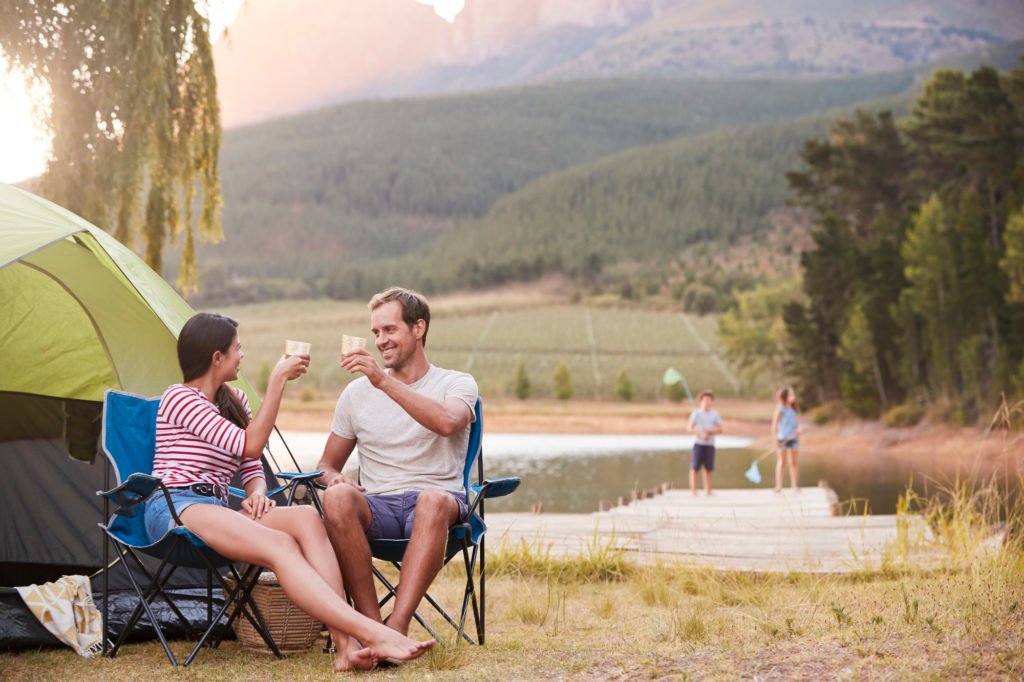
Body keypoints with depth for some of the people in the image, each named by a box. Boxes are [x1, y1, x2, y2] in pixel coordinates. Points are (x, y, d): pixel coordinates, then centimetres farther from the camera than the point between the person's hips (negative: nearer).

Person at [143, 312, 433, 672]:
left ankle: (347, 645, -40)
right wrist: (277, 381, -13)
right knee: (279, 545, -33)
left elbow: (252, 470, 21)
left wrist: (256, 493, -3)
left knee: (306, 517, -24)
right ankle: (370, 633, -47)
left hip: (217, 510, 7)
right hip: (174, 509, -7)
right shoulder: (178, 398, -3)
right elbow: (250, 446, -13)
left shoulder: (235, 401, 21)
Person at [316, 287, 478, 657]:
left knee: (433, 499, -39)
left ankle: (396, 627, -44)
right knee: (337, 498, -33)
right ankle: (371, 623, -32)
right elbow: (326, 465, 20)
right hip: (377, 507, 2)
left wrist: (384, 381, -24)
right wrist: (335, 478, -6)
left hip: (435, 502, -2)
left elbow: (446, 423, -18)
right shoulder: (357, 392, 16)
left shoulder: (457, 384, 7)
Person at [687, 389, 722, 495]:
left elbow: (720, 429, 5)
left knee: (708, 468, 4)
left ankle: (707, 490, 11)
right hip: (698, 443, -3)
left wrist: (710, 432, -12)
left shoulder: (715, 414, 8)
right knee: (695, 467, -5)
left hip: (710, 444, 3)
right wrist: (701, 434, -18)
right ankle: (693, 489, -3)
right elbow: (691, 428, -6)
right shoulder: (696, 413, 0)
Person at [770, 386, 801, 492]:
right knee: (782, 461, -1)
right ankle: (778, 486, 3)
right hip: (783, 438, -5)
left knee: (793, 462, 7)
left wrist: (798, 429, -16)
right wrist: (775, 439, -11)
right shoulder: (780, 409, -7)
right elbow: (774, 424, -7)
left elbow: (798, 422, 7)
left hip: (793, 438, 5)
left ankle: (794, 485, 12)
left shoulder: (795, 409, 8)